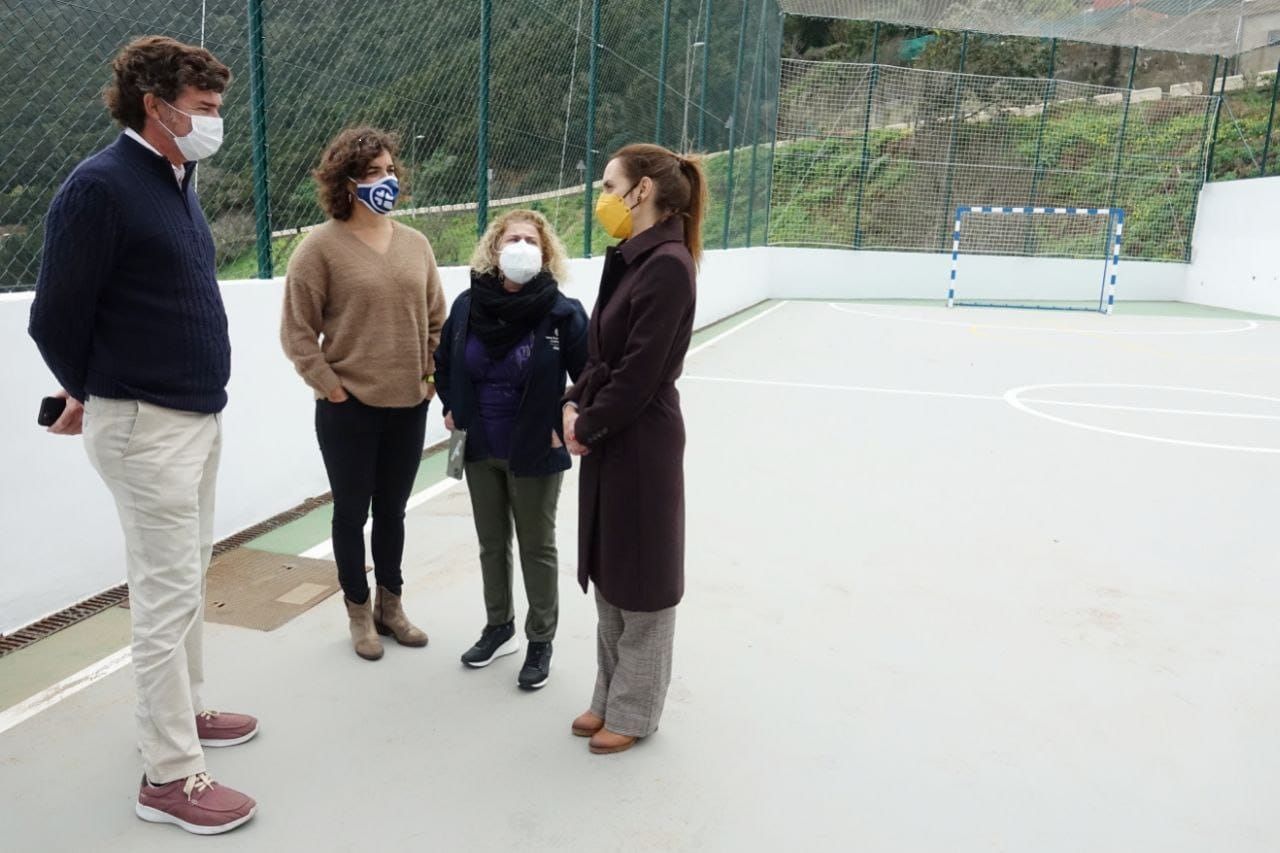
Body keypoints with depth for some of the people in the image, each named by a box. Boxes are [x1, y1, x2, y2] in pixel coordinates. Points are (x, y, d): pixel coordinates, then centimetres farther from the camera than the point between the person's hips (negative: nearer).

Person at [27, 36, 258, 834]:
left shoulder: (176, 181, 11)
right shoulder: (101, 185, -16)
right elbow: (55, 318, -12)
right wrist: (94, 397, 4)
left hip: (199, 415, 8)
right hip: (146, 425, -8)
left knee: (191, 574, 17)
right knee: (167, 591, -2)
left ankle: (186, 710, 34)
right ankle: (170, 774, 10)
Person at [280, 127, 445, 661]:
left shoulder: (415, 244, 7)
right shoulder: (321, 246, -8)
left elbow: (435, 319, 13)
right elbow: (296, 330, -8)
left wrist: (432, 376, 5)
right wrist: (329, 386, -10)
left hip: (409, 405, 5)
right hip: (348, 408, -4)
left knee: (392, 510, 16)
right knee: (352, 512, 10)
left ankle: (390, 606, 32)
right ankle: (359, 613, 27)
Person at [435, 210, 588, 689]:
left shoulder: (562, 313, -16)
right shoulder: (468, 305, -4)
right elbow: (443, 361, 14)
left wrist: (566, 426, -12)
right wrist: (450, 408, 7)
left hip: (535, 453, -4)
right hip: (480, 451, 4)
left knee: (537, 548, 10)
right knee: (491, 544, 18)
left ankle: (541, 641, 26)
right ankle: (499, 628, 37)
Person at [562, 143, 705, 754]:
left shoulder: (668, 265, -19)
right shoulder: (629, 259, 9)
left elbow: (640, 373, -21)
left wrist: (586, 426, -10)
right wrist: (574, 405, -1)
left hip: (644, 443, -9)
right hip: (610, 438, 9)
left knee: (640, 578, 6)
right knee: (608, 572, 18)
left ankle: (634, 711, 24)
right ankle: (611, 697, 34)